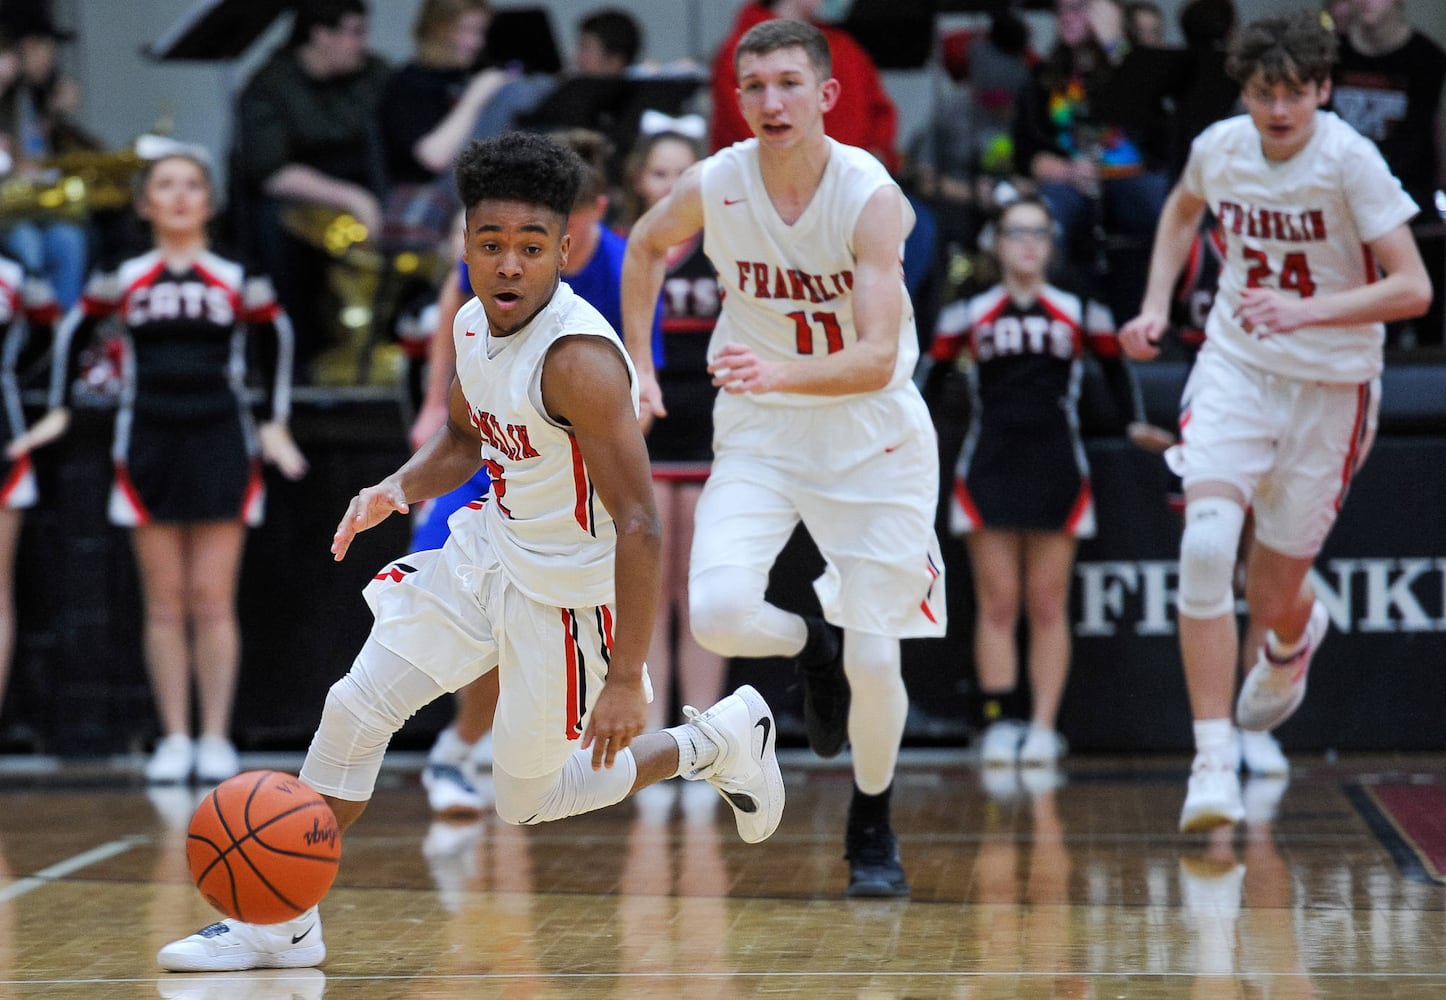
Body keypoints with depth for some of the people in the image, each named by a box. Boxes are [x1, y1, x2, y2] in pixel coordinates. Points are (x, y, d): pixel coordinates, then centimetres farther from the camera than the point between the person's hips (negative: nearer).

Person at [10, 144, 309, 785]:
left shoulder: (236, 280, 3)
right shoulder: (124, 281, 4)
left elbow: (280, 337, 12)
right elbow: (73, 332, 16)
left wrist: (277, 425, 9)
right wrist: (58, 410, 10)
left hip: (222, 448, -1)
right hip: (148, 446, 1)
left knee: (214, 601, -2)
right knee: (165, 605, 1)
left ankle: (216, 739, 3)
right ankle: (174, 738, 5)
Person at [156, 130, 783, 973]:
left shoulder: (579, 358, -29)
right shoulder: (473, 323, -4)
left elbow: (640, 527, -29)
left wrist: (627, 680, -30)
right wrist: (397, 490, -4)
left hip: (568, 588, -7)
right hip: (487, 547, 7)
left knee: (529, 799, 6)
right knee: (354, 711, 2)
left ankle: (716, 740, 26)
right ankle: (284, 923, 15)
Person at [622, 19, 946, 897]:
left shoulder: (871, 197, -22)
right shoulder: (713, 186, -12)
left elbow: (878, 359, -31)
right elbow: (646, 246, 13)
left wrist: (780, 372, -46)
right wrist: (638, 364, 10)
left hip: (872, 435, -2)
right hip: (760, 430, 2)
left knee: (873, 659, -6)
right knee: (718, 612, -21)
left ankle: (873, 827, 23)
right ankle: (813, 646, 15)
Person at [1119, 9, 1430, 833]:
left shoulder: (1350, 162, -19)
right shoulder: (1220, 147, -5)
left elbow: (1413, 289, -23)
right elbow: (1184, 208, 20)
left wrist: (1307, 310, -35)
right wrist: (1157, 305, 9)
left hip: (1331, 386, -2)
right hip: (1236, 366, 2)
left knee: (1273, 594, 6)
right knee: (1206, 542, -22)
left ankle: (1296, 638, 48)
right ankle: (1214, 763, -19)